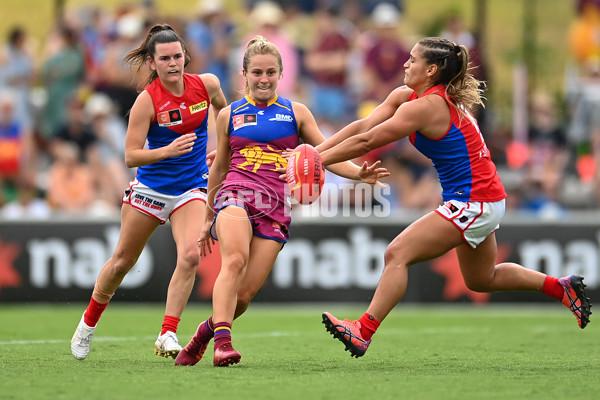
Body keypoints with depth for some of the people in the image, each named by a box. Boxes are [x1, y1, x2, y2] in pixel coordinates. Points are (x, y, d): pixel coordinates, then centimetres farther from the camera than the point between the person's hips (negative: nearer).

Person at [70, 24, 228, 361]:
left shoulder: (207, 84, -7)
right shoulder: (147, 101, -18)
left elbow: (223, 111, 18)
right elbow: (131, 156, -20)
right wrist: (167, 150, -34)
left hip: (191, 190, 2)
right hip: (150, 187, -2)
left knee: (191, 255, -22)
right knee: (122, 261, 10)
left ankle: (168, 335, -18)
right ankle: (89, 323, 35)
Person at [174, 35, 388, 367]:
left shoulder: (295, 113, 14)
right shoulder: (229, 115, 15)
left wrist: (359, 173, -10)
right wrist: (208, 219, 29)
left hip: (275, 206, 1)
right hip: (236, 194, 0)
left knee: (245, 293, -10)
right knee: (234, 260, -32)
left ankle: (204, 333, 16)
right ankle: (222, 340, -38)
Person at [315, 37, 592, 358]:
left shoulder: (425, 106, -22)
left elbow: (367, 141, -22)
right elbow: (362, 126, 3)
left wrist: (318, 161, -17)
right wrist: (314, 152, -6)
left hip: (473, 204, -11)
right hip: (482, 201, 11)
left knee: (397, 255, -16)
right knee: (481, 280, 26)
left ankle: (363, 331, -19)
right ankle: (561, 287, 35)